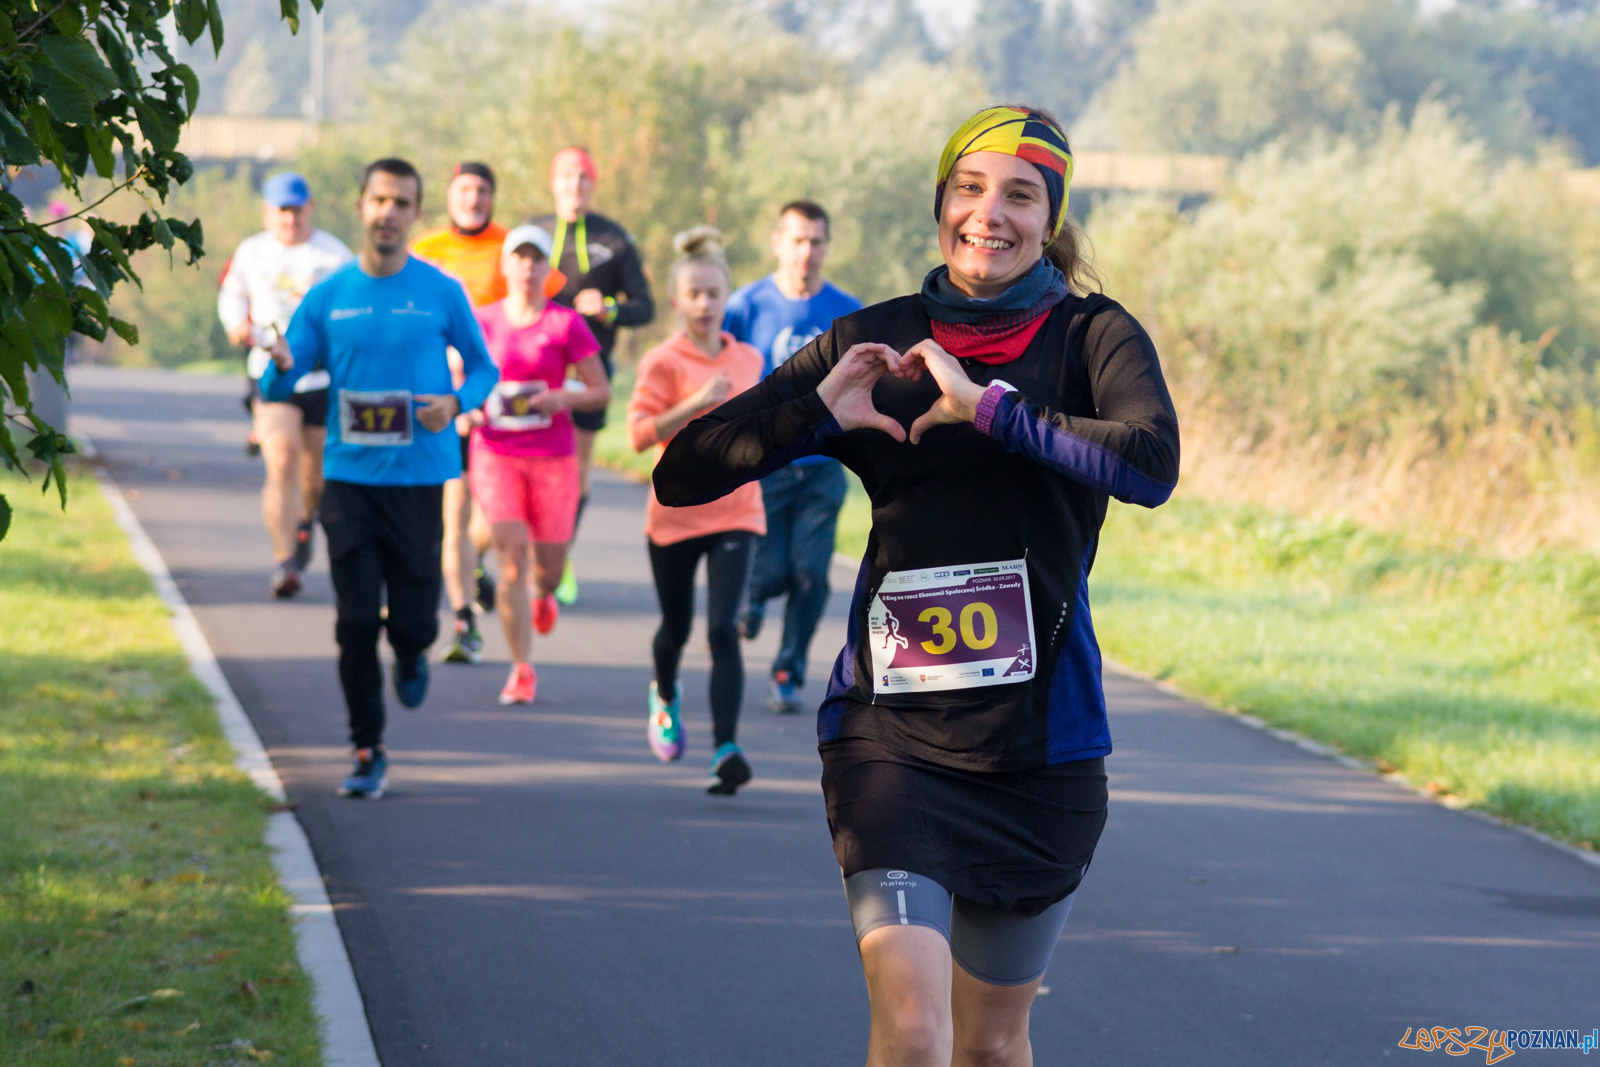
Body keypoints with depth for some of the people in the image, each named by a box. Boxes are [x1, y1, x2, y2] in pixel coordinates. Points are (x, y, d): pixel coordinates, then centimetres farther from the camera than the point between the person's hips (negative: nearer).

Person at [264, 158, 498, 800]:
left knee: (413, 621, -1)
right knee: (355, 622, -4)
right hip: (348, 477, 1)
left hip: (420, 481, -1)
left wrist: (457, 402, -9)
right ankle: (368, 755, 7)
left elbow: (483, 368, 13)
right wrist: (281, 367, -20)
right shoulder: (328, 296, 4)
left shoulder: (442, 294, 2)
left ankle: (410, 658, 37)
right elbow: (277, 388, 4)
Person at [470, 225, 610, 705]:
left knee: (549, 567, 7)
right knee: (511, 560, -12)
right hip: (496, 455, 0)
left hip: (553, 457, 0)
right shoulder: (484, 322, 3)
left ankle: (543, 592, 47)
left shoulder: (565, 324, -2)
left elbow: (602, 391, 0)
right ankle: (522, 670, -3)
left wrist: (563, 398, -18)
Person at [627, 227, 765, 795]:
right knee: (676, 626, 14)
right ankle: (664, 695, 49)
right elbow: (640, 432, -19)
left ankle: (726, 749, -18)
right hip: (676, 511, -1)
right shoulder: (663, 362, -8)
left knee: (722, 630, -13)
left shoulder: (748, 360, 7)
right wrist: (697, 403, -27)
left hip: (734, 511, 2)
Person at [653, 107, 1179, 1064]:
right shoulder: (880, 341, 5)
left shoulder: (1091, 336, -1)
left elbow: (1151, 462, -24)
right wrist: (820, 411, -12)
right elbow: (682, 475, 3)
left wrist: (987, 404, -23)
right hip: (891, 731, 0)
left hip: (1041, 743, 0)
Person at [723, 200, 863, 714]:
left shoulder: (847, 313, 3)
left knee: (809, 576, -5)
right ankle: (752, 595, 32)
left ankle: (789, 673, 11)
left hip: (821, 468, 1)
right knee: (771, 572, -4)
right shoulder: (748, 305, -3)